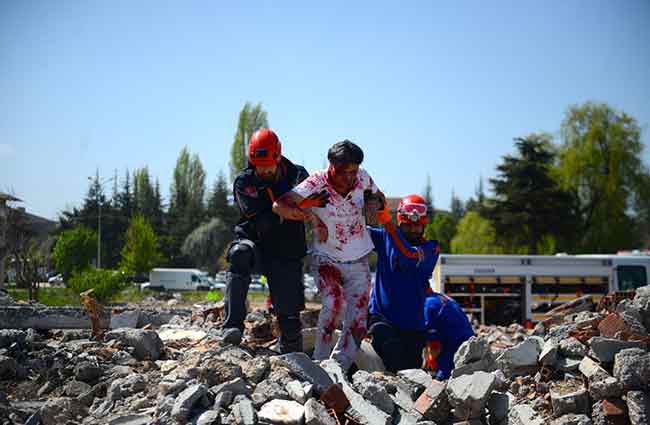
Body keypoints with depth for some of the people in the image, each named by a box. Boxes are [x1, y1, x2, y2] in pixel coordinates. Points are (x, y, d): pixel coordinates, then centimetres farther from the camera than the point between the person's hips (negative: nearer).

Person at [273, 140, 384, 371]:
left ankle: (339, 368, 13)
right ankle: (321, 361, -11)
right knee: (333, 303, -27)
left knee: (357, 321, -2)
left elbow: (379, 196, 15)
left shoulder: (361, 177, -6)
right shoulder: (316, 183, -17)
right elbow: (279, 205, -26)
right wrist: (312, 217, -36)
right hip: (326, 258, -4)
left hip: (358, 262, 4)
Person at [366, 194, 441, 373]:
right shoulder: (385, 238, 6)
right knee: (392, 348, -30)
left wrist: (386, 221, -29)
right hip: (382, 316, -1)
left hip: (413, 325, 1)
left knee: (412, 370, 7)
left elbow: (409, 255, -21)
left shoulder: (431, 248, -1)